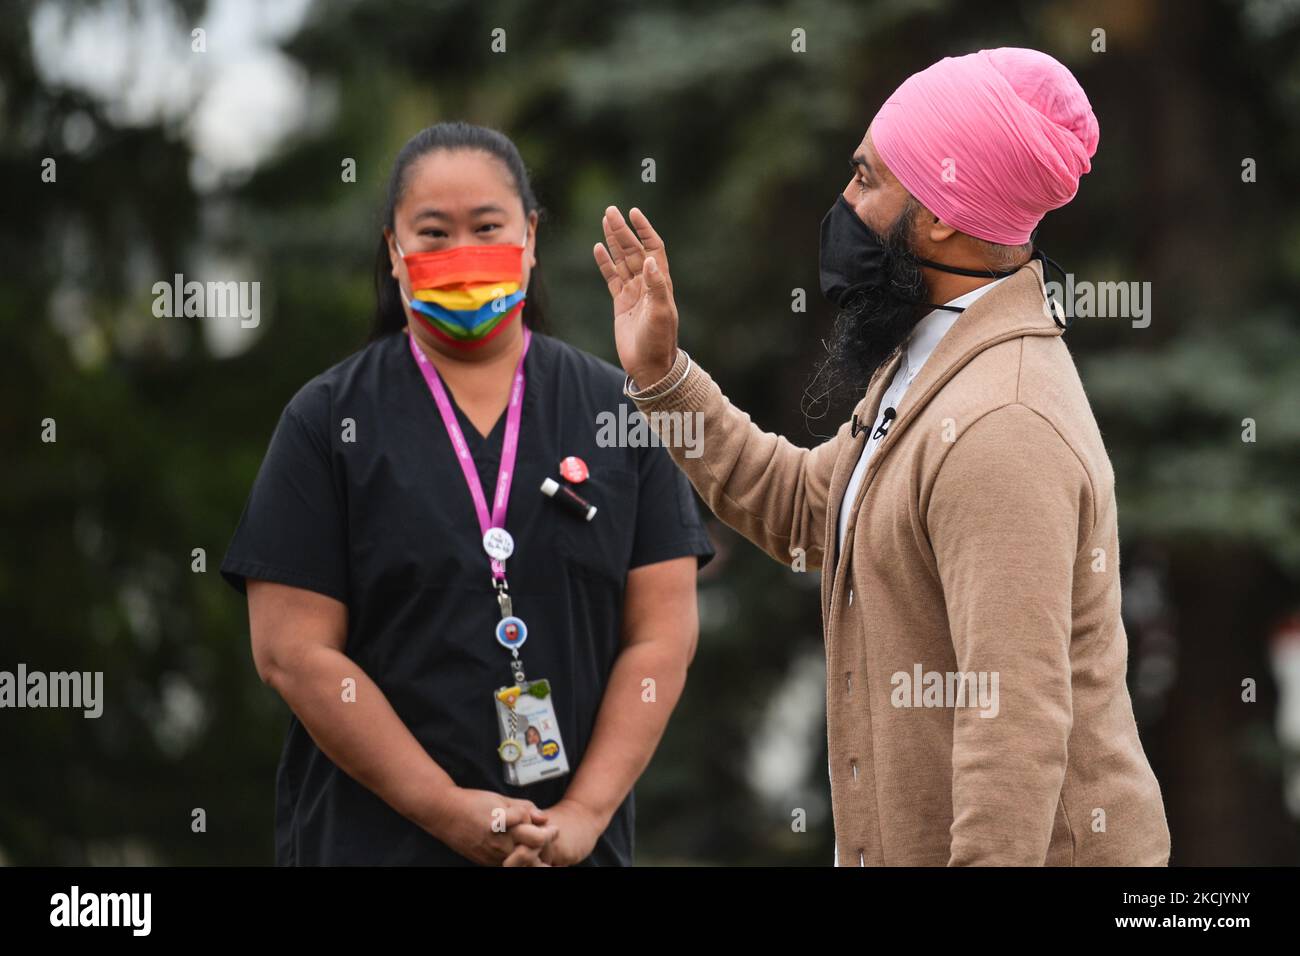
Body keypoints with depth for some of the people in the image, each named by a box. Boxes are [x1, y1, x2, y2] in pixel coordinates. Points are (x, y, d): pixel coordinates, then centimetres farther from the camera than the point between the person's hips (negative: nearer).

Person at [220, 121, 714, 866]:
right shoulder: (328, 421, 1)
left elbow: (663, 633, 1)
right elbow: (294, 651, -6)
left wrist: (585, 813, -10)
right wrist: (446, 808, -12)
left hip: (576, 844, 1)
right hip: (375, 837, -1)